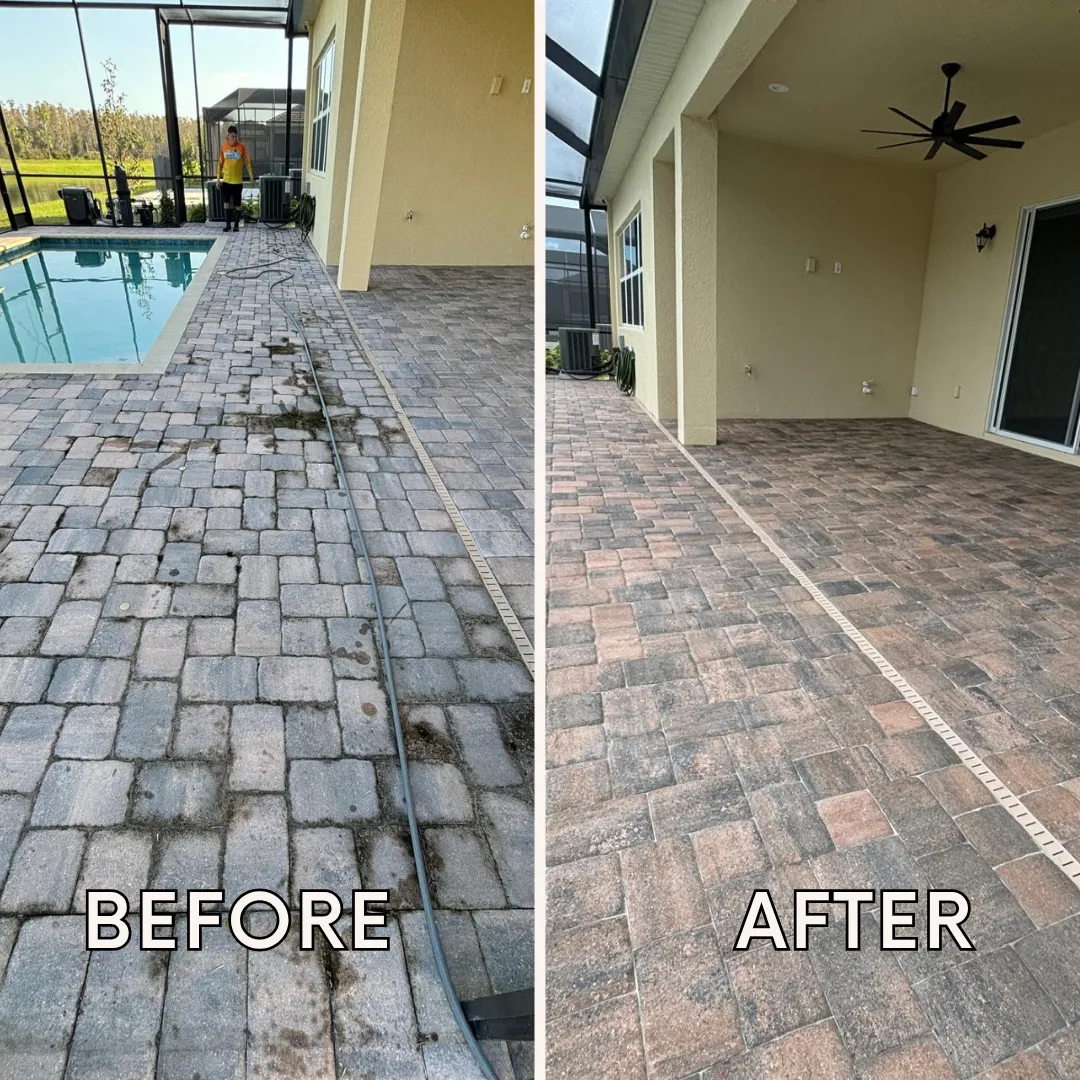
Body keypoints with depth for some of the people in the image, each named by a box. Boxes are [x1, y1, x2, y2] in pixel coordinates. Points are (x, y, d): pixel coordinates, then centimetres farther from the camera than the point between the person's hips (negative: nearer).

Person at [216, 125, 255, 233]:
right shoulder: (223, 146, 1)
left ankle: (236, 225, 14)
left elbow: (247, 162, 0)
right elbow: (220, 163, 7)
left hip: (237, 181, -2)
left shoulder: (241, 146, -6)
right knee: (226, 202, 3)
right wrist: (218, 178, 3)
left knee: (237, 204, 3)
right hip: (226, 180, 2)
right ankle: (228, 223, 13)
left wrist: (252, 176, -9)